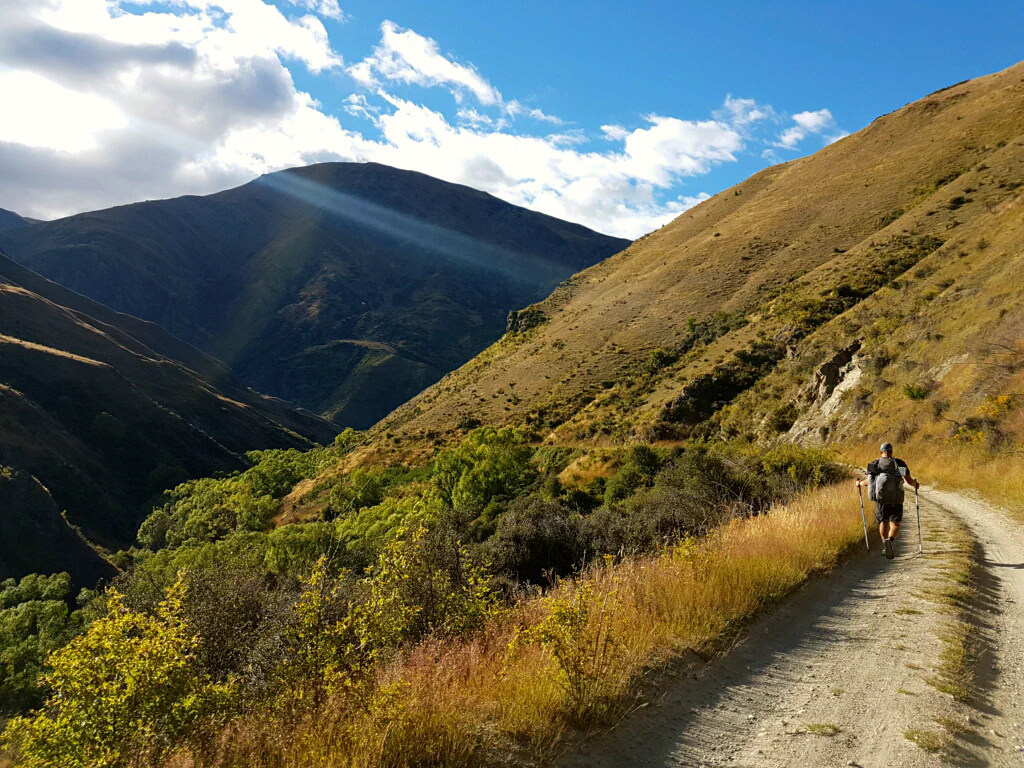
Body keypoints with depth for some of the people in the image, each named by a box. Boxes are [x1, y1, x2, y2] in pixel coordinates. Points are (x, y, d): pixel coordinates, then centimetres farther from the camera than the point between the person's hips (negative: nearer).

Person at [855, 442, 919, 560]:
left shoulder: (874, 464, 2)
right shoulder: (899, 463, -1)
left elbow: (868, 481, -4)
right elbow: (909, 480, -2)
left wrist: (859, 483, 18)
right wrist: (915, 484, 21)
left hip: (879, 498, 2)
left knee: (883, 522, 20)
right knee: (895, 525, 1)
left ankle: (885, 545, 17)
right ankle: (890, 540, -29)